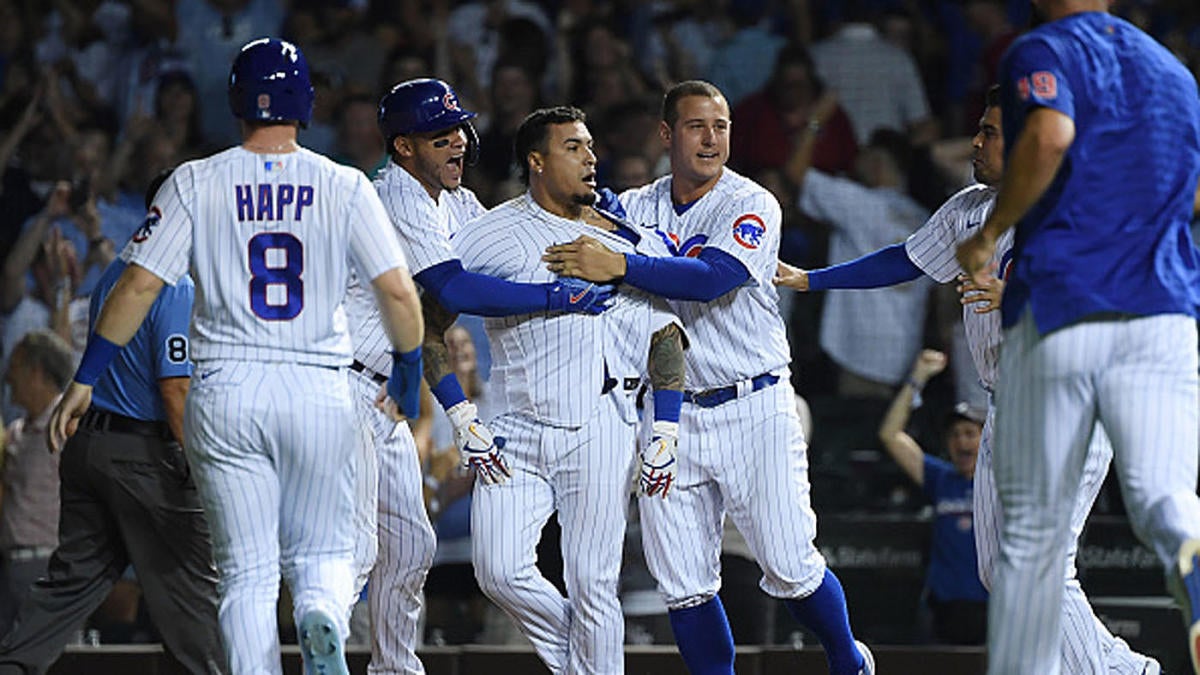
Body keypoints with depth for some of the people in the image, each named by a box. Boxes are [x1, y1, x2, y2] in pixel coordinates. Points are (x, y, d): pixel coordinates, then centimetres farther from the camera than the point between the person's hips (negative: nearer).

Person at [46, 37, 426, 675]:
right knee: (322, 550, 13)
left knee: (247, 572, 7)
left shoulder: (196, 183, 1)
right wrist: (407, 372, 13)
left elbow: (137, 287, -3)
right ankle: (322, 615, -20)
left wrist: (84, 380, 4)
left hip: (226, 393, 0)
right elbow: (399, 294, -4)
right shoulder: (344, 187, 1)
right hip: (320, 393, 0)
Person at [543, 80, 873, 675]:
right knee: (682, 584, 0)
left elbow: (711, 278, -23)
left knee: (789, 568, -4)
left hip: (753, 408, -4)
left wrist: (618, 266, -34)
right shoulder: (634, 208, 9)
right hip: (670, 416, 4)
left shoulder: (751, 205, -7)